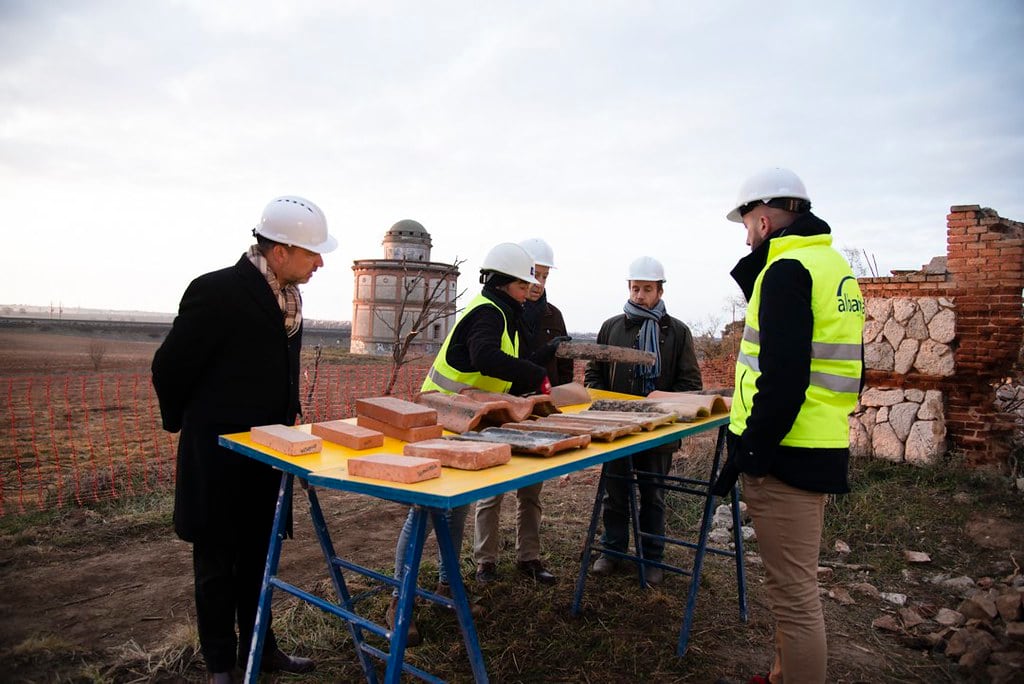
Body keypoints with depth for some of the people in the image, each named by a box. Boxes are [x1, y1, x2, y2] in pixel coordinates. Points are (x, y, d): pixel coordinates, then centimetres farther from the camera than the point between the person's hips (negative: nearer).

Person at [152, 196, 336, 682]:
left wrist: (287, 416, 11)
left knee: (257, 554, 18)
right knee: (217, 560, 10)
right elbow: (170, 367, -13)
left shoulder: (287, 292, 2)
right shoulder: (217, 291, -21)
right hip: (218, 454, -7)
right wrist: (185, 423, 1)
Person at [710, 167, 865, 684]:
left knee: (793, 593, 0)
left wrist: (745, 451, -19)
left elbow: (782, 376, -23)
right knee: (795, 584, 24)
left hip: (785, 452, -11)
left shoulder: (787, 269, -15)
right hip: (822, 447, 11)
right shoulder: (833, 264, 15)